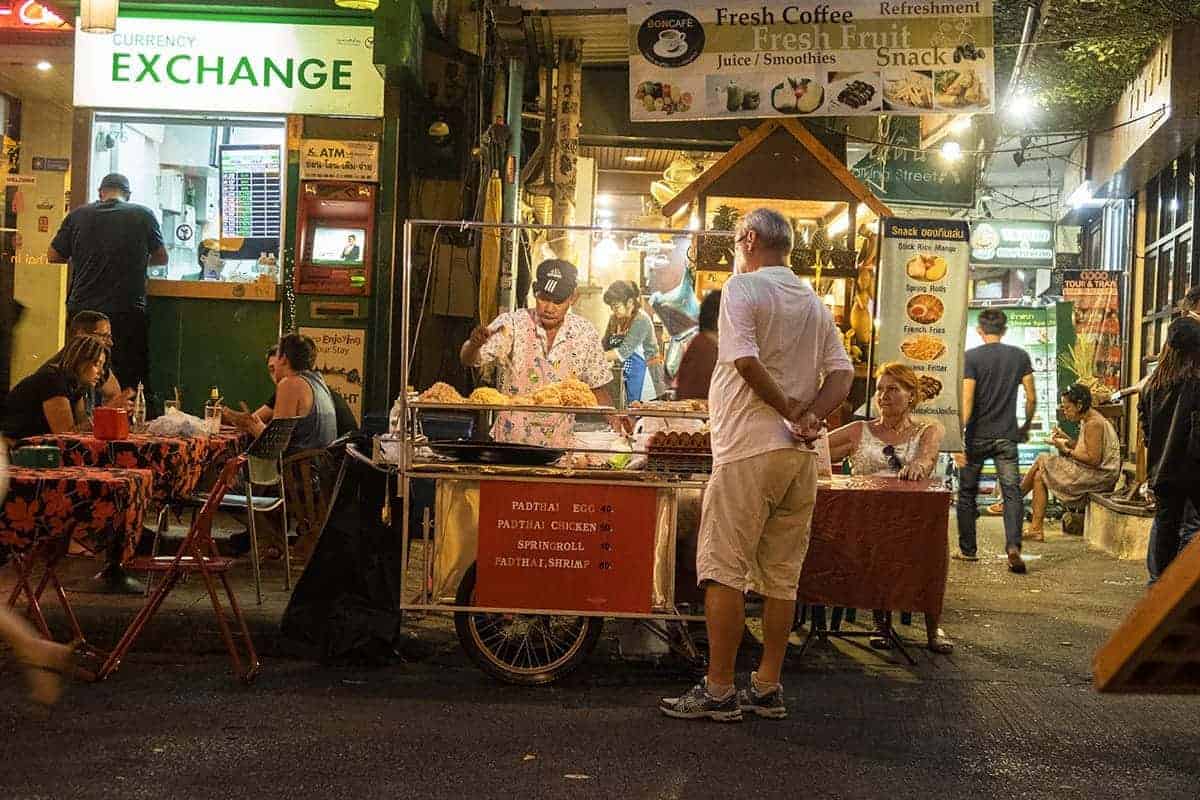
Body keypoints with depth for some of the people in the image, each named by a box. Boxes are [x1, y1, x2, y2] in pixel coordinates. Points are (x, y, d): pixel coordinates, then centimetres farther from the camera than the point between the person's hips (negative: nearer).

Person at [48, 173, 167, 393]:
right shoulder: (144, 215, 0)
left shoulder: (78, 215, 3)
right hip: (127, 312, -2)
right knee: (128, 381, 2)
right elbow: (162, 258, 9)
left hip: (82, 309, 2)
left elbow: (53, 256, 9)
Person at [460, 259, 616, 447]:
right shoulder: (512, 324, -3)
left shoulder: (585, 334, 3)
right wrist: (474, 344, -31)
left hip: (559, 446, 2)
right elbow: (469, 360, -9)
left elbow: (598, 389, 13)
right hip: (509, 442, -2)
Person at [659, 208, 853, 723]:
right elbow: (842, 372, 8)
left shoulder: (743, 287, -5)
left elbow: (746, 360, -19)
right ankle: (767, 689, 14)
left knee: (724, 572, -3)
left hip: (749, 450, -7)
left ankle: (718, 691, -2)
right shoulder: (814, 302, 17)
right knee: (782, 577, 9)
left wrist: (787, 407, -9)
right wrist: (810, 416, -5)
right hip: (802, 454, 7)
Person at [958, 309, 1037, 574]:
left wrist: (959, 436, -15)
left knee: (967, 493, 12)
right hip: (1007, 436, 2)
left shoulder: (971, 357, -7)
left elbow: (967, 400, -14)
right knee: (1012, 492, -1)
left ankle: (967, 550, 19)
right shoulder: (1020, 356, 3)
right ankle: (1013, 547, -20)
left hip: (977, 436, -2)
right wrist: (1026, 426, 20)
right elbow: (1031, 398, 5)